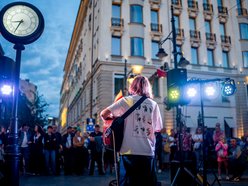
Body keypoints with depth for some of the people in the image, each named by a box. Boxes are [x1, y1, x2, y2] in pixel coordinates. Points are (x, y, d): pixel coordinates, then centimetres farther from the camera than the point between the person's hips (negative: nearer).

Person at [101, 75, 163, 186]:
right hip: (148, 151, 2)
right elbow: (158, 129, 11)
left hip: (130, 151, -1)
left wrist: (112, 117, 18)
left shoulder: (127, 100, 1)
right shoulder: (154, 104, 7)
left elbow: (104, 114, -1)